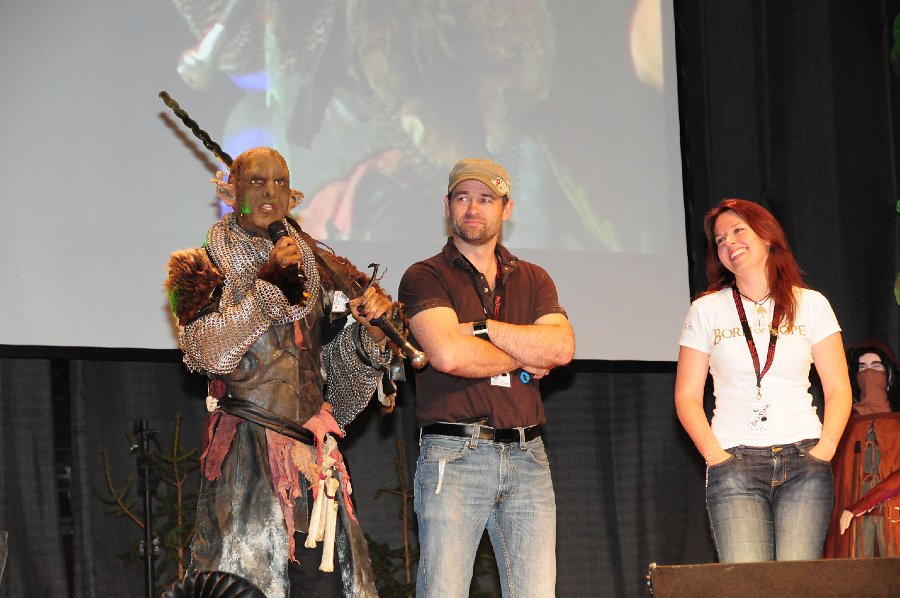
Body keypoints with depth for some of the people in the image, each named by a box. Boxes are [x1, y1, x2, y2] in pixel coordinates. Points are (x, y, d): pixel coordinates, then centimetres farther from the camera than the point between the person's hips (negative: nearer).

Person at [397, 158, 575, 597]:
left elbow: (562, 348, 0)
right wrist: (522, 360, 1)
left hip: (526, 459, 4)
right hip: (453, 456, -4)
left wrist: (480, 328, -5)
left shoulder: (533, 280, 19)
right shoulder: (426, 277, 5)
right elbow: (448, 354, -12)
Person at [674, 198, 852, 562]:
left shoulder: (810, 304, 11)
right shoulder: (706, 311, 11)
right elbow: (687, 396, 9)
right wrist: (715, 455, -5)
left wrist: (825, 449, -5)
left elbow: (838, 389, 10)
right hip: (736, 463, 0)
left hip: (803, 461, 1)